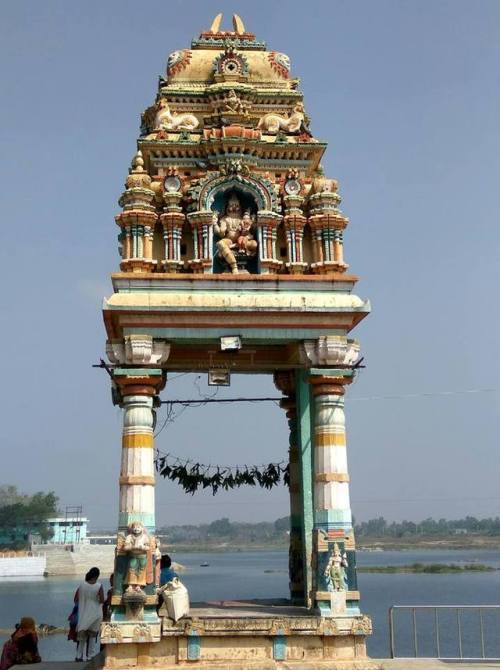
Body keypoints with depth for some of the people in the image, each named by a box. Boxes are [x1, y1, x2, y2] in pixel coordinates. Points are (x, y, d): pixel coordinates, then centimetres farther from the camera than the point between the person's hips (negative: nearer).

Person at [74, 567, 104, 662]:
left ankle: (79, 656, 15)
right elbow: (102, 601, -13)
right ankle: (90, 656, 10)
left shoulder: (82, 585, -5)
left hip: (83, 614, 2)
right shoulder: (99, 586, -13)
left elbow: (75, 599, 0)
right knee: (92, 636, 10)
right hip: (95, 614, -2)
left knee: (82, 636, 16)